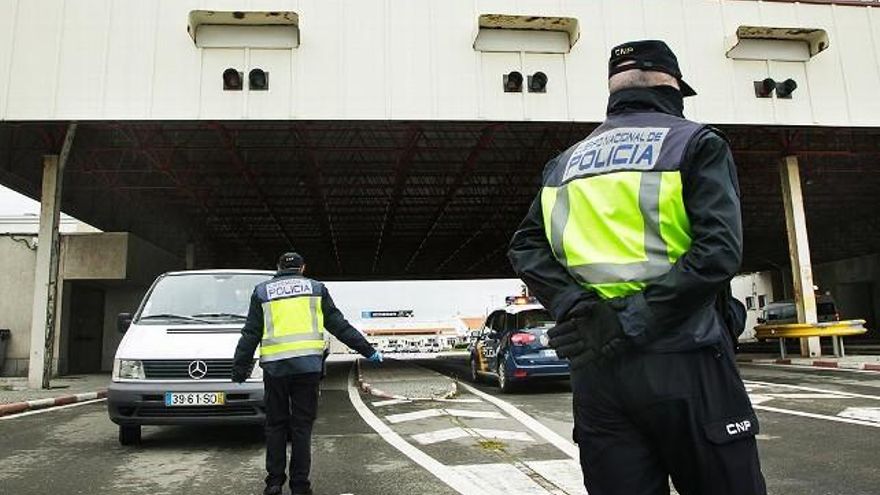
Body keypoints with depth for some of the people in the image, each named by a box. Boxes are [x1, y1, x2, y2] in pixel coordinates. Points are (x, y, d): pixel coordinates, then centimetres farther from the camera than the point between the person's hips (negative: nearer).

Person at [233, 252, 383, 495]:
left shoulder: (262, 291, 14)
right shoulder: (316, 288, 12)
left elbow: (250, 334, 10)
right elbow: (339, 325, 10)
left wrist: (240, 368, 15)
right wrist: (368, 350, 14)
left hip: (274, 365, 1)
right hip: (308, 364, 0)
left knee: (275, 424, 13)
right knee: (302, 425, 6)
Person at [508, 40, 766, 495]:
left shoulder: (566, 163, 15)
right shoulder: (696, 143, 1)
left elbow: (525, 248, 4)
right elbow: (717, 251, -13)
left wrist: (579, 311, -7)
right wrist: (633, 324, -14)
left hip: (594, 371, 5)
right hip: (681, 362, -4)